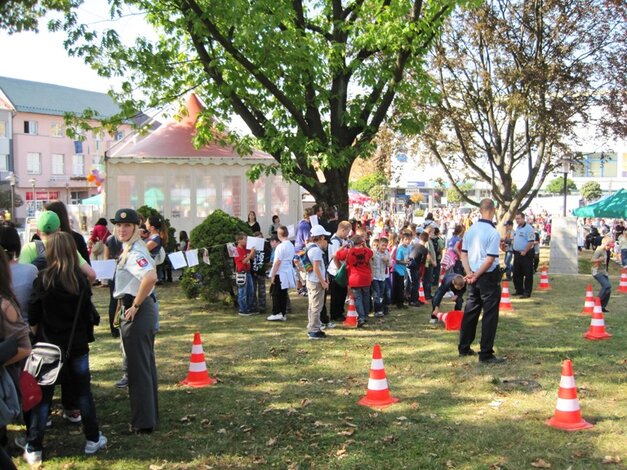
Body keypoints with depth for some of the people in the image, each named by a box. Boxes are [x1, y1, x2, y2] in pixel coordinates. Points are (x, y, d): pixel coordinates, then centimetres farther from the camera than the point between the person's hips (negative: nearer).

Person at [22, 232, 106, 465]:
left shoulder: (43, 279, -11)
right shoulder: (81, 280, -5)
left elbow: (33, 316, -6)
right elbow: (88, 314, 1)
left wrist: (39, 335, 11)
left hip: (49, 345, -2)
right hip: (77, 345, 2)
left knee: (42, 396, 6)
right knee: (83, 392, 13)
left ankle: (33, 448, 9)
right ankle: (93, 440, 19)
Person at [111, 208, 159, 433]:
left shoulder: (134, 252, -19)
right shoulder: (129, 249, 12)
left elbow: (150, 277, -36)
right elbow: (150, 271, 25)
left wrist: (135, 306, -24)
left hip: (137, 312, -11)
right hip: (145, 308, 11)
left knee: (138, 367, -2)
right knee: (146, 364, 18)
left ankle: (143, 423, 6)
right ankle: (150, 415, 30)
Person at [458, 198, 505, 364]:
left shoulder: (470, 230, 5)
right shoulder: (493, 233, -15)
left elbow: (464, 254, 6)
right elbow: (490, 259, -18)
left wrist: (470, 273, -2)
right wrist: (475, 275, -10)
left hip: (474, 278, 7)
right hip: (489, 276, -7)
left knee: (470, 312, 16)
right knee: (490, 315, 0)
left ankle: (463, 348, 24)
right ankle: (486, 354, 2)